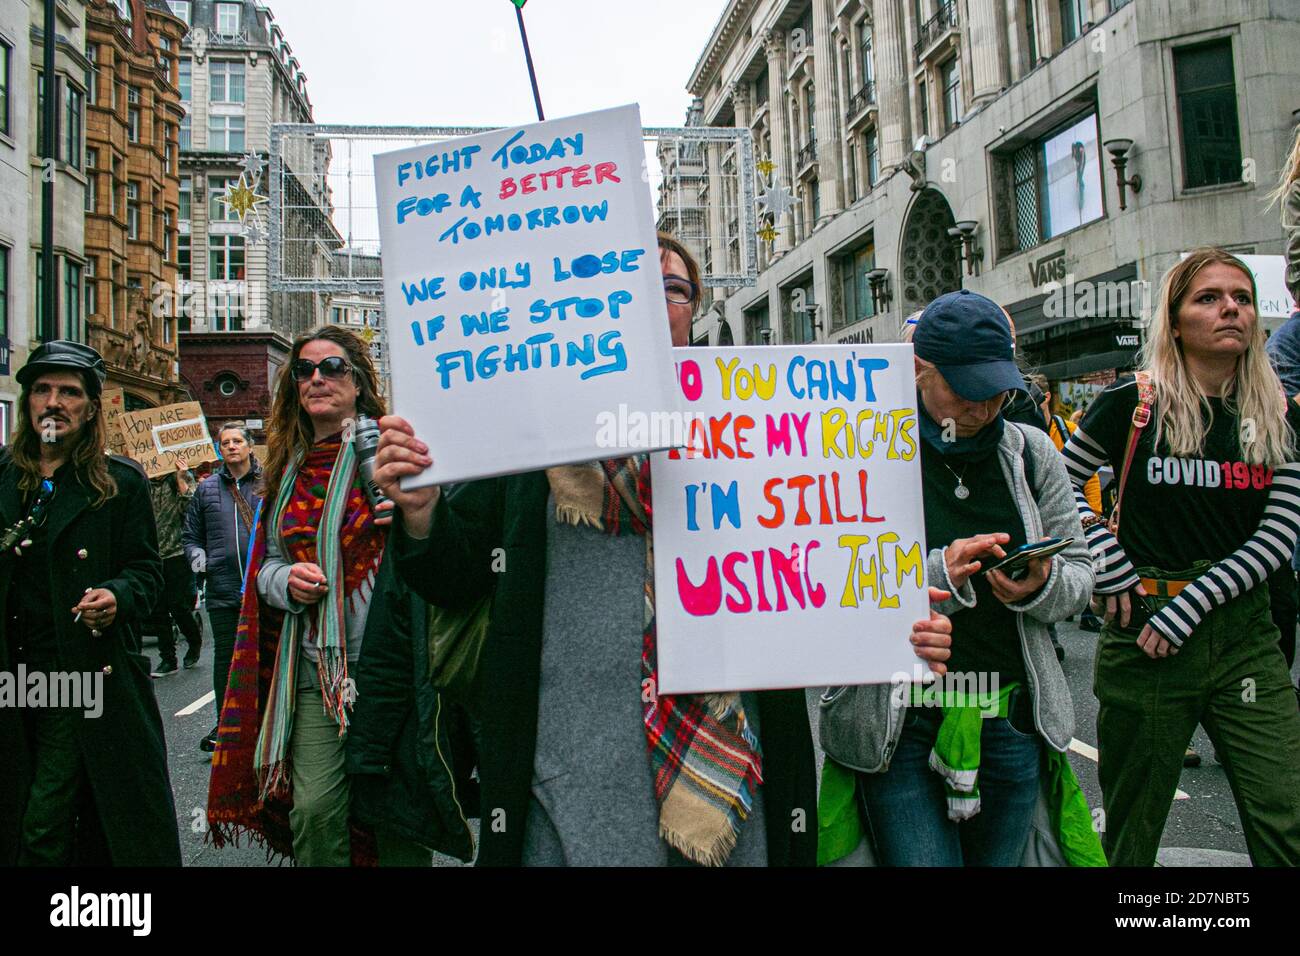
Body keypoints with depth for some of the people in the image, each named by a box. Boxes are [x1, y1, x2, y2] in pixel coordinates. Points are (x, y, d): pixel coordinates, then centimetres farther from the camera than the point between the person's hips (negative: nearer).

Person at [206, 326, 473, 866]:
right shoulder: (289, 468, 14)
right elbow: (267, 561, 21)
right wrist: (286, 580, -1)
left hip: (388, 659, -4)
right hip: (316, 667, 4)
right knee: (313, 809, 0)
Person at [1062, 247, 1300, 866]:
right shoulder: (1133, 404, -4)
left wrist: (1188, 605, -13)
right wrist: (1110, 568, -6)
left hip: (1245, 634, 3)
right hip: (1143, 634, -3)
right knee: (1131, 833, 10)